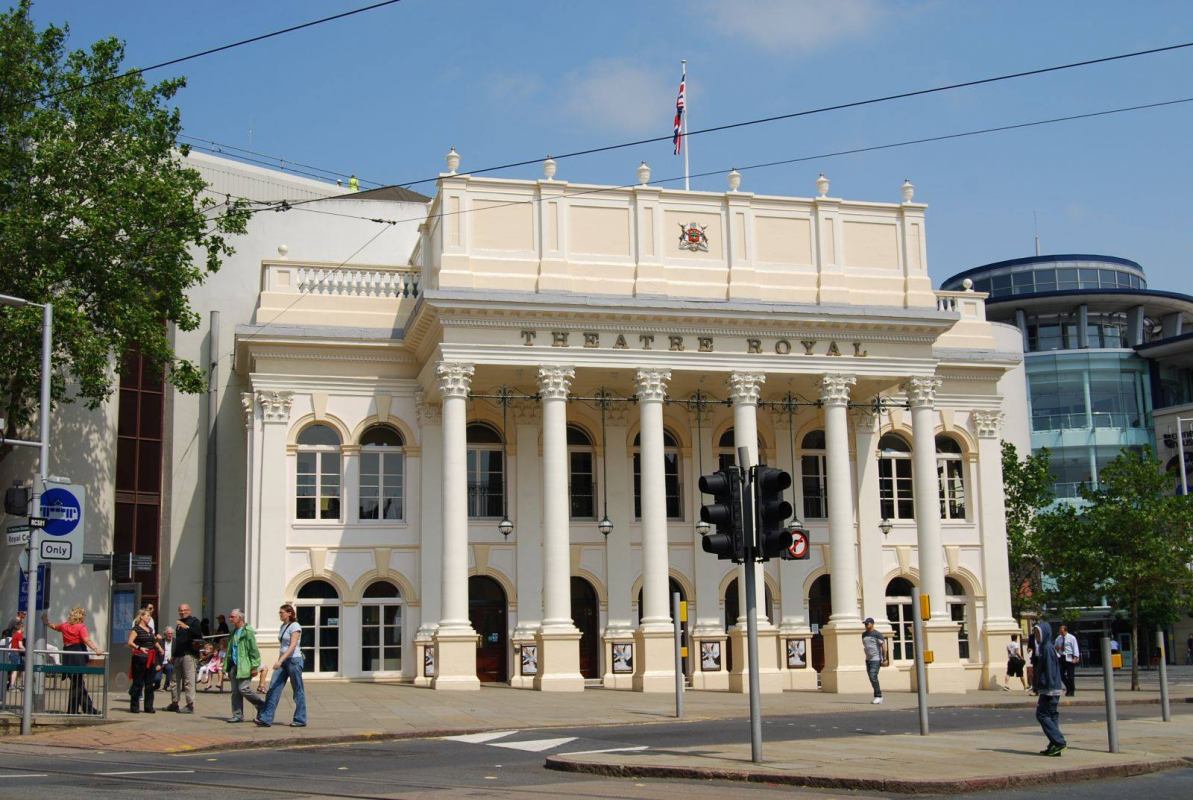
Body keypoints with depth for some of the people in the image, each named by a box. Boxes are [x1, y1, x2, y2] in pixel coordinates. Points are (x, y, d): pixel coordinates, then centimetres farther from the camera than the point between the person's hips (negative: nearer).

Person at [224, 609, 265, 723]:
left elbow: (254, 650, -13)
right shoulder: (234, 633, 18)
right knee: (235, 691, 5)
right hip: (235, 666, 8)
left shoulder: (248, 632, -9)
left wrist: (254, 667, -17)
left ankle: (262, 706, 6)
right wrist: (228, 668, 20)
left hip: (244, 666, -8)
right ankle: (238, 715, 10)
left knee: (244, 689, -12)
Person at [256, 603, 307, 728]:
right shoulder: (283, 626, 14)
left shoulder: (295, 627, -11)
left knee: (298, 691, 1)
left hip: (294, 660, -8)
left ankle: (300, 720, 9)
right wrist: (280, 661, 19)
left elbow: (292, 646, -20)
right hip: (283, 661, 8)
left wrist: (280, 660, -28)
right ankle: (266, 719, -4)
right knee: (273, 688, -2)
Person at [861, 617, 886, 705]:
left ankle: (878, 697, -12)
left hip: (876, 659, -8)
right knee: (872, 679, 7)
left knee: (873, 677, -17)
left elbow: (883, 646, -11)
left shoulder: (877, 634, -9)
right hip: (868, 660, 8)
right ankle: (878, 698, 13)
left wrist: (884, 659, -16)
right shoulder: (864, 634, 13)